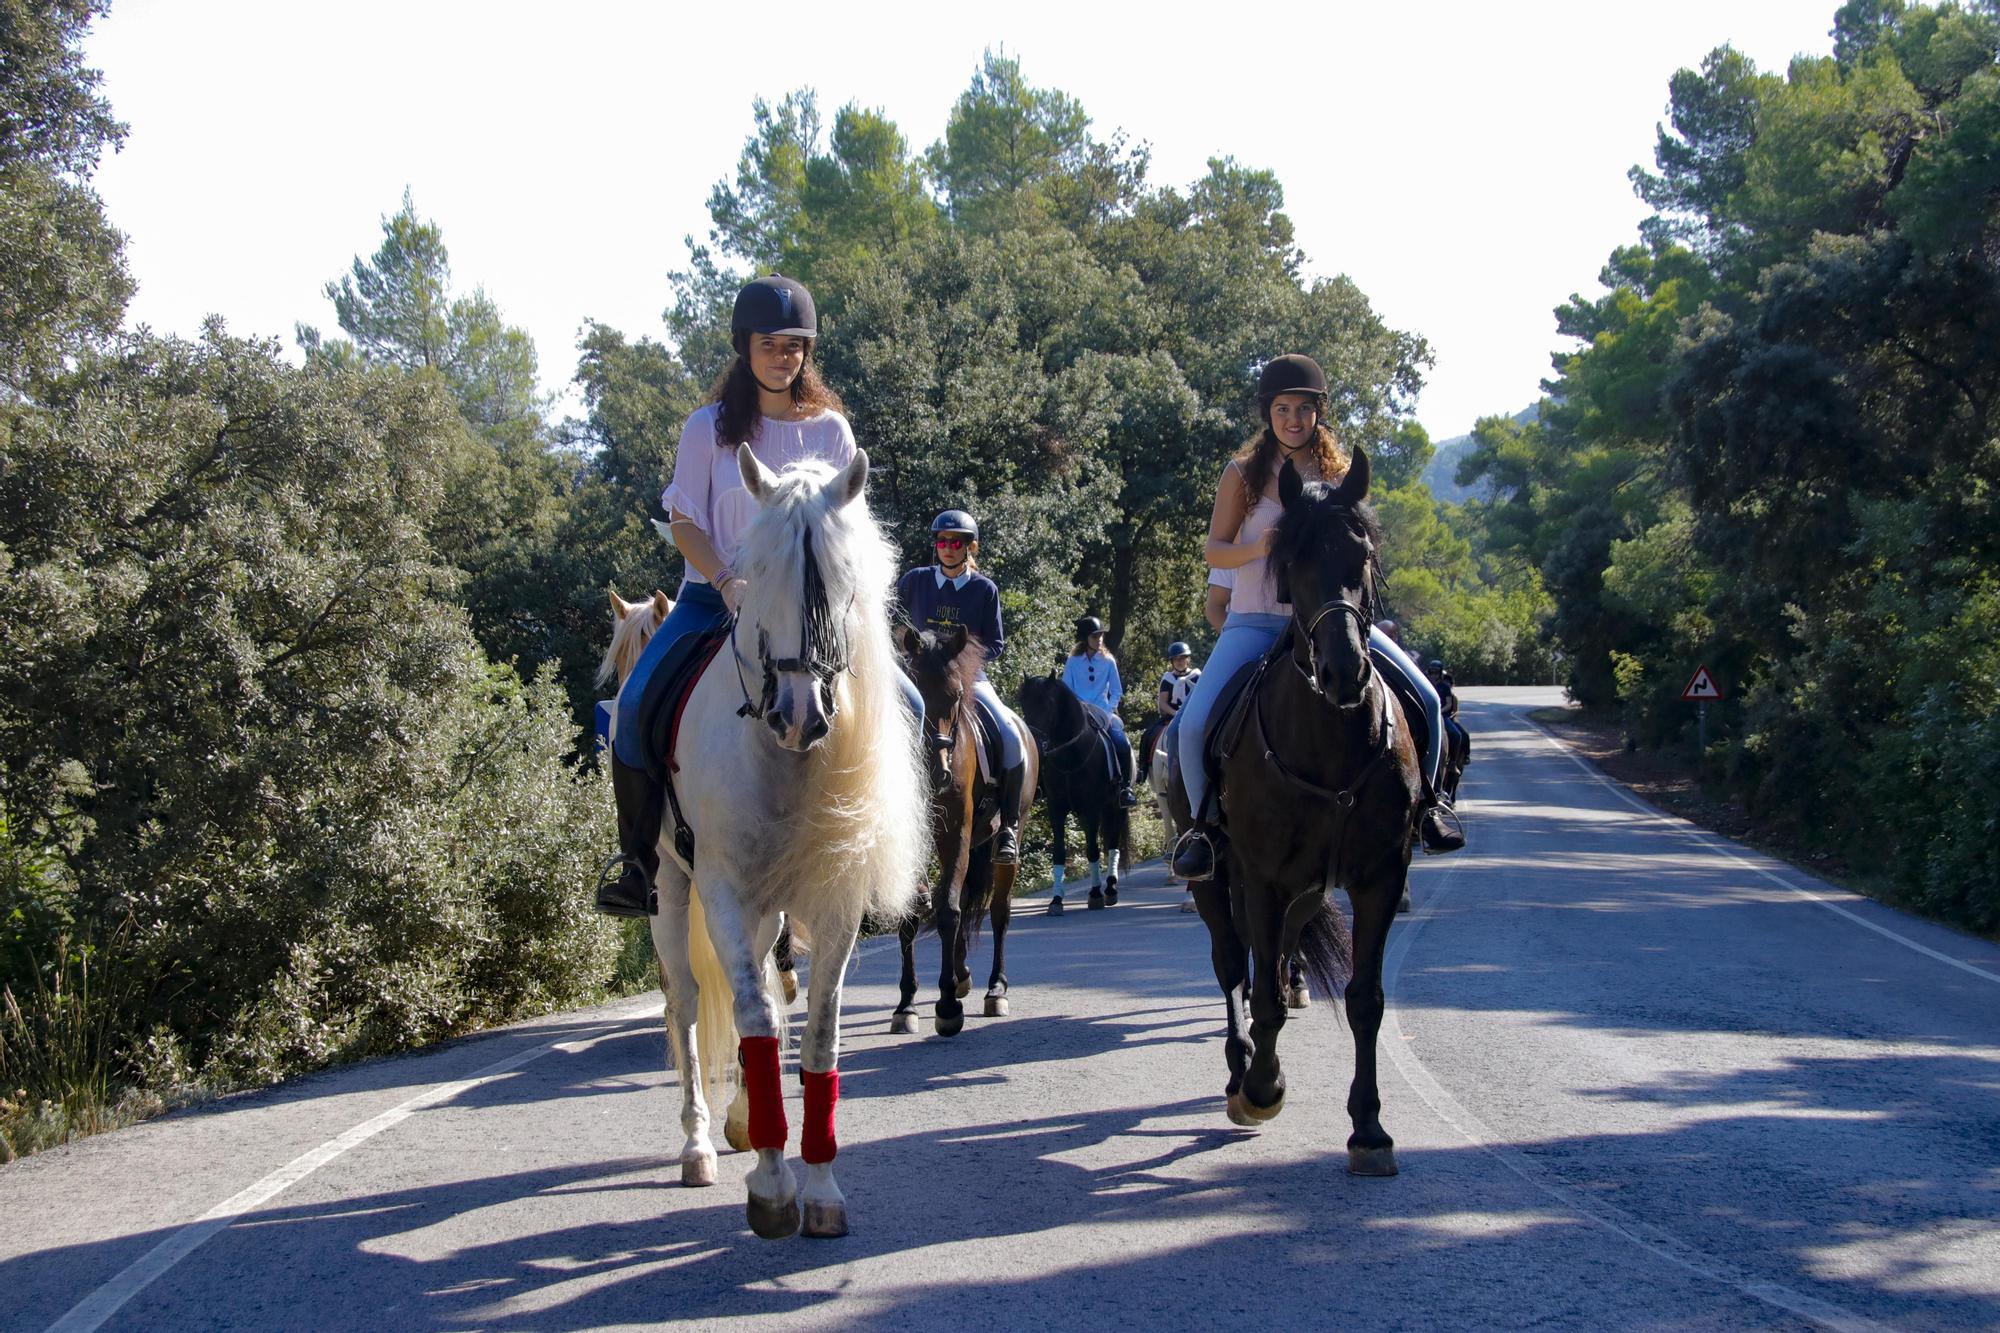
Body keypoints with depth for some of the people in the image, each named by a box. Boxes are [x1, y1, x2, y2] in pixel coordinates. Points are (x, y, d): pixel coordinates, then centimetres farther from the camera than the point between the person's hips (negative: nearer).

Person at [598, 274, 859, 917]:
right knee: (636, 703, -24)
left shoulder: (830, 429, 5)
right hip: (714, 596, -1)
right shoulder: (710, 427, 2)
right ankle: (639, 858, -10)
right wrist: (728, 582, -19)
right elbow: (684, 522, -3)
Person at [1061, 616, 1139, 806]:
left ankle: (1126, 787, -10)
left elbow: (1116, 692, 7)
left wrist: (1106, 711, -8)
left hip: (1103, 712, 1)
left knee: (1123, 744, -22)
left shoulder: (1108, 662, 6)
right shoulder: (1073, 662, 4)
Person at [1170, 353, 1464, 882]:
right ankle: (1205, 823, 3)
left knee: (1424, 698, -10)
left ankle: (1421, 804, 11)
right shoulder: (1244, 474, 0)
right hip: (1256, 621, -2)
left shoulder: (1338, 474, 7)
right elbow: (1214, 550, 0)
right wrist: (1256, 548, -20)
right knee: (1194, 724, -22)